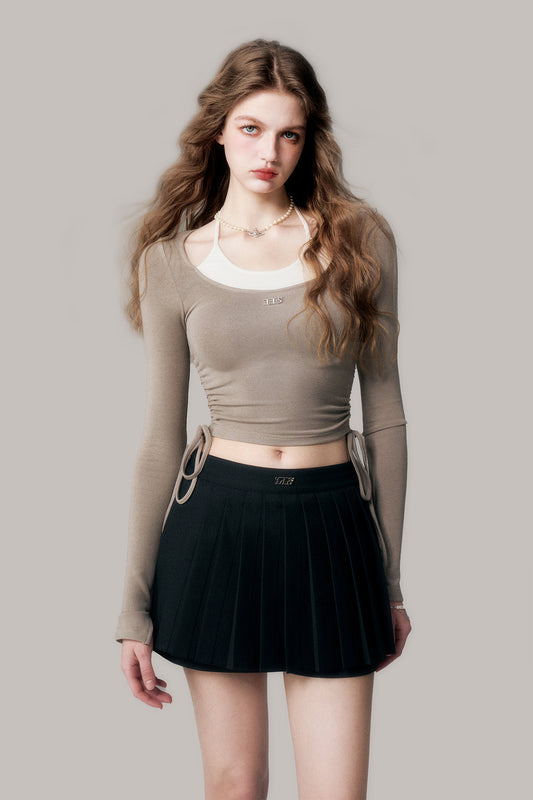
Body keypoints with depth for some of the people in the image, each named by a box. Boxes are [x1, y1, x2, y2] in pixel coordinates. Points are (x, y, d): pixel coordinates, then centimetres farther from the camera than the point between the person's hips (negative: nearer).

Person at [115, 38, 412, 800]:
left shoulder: (360, 239, 1)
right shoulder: (173, 258, 2)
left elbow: (384, 413, 4)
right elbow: (161, 437, 4)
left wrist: (392, 581, 5)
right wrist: (136, 607, 4)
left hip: (331, 522, 0)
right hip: (217, 518, 0)